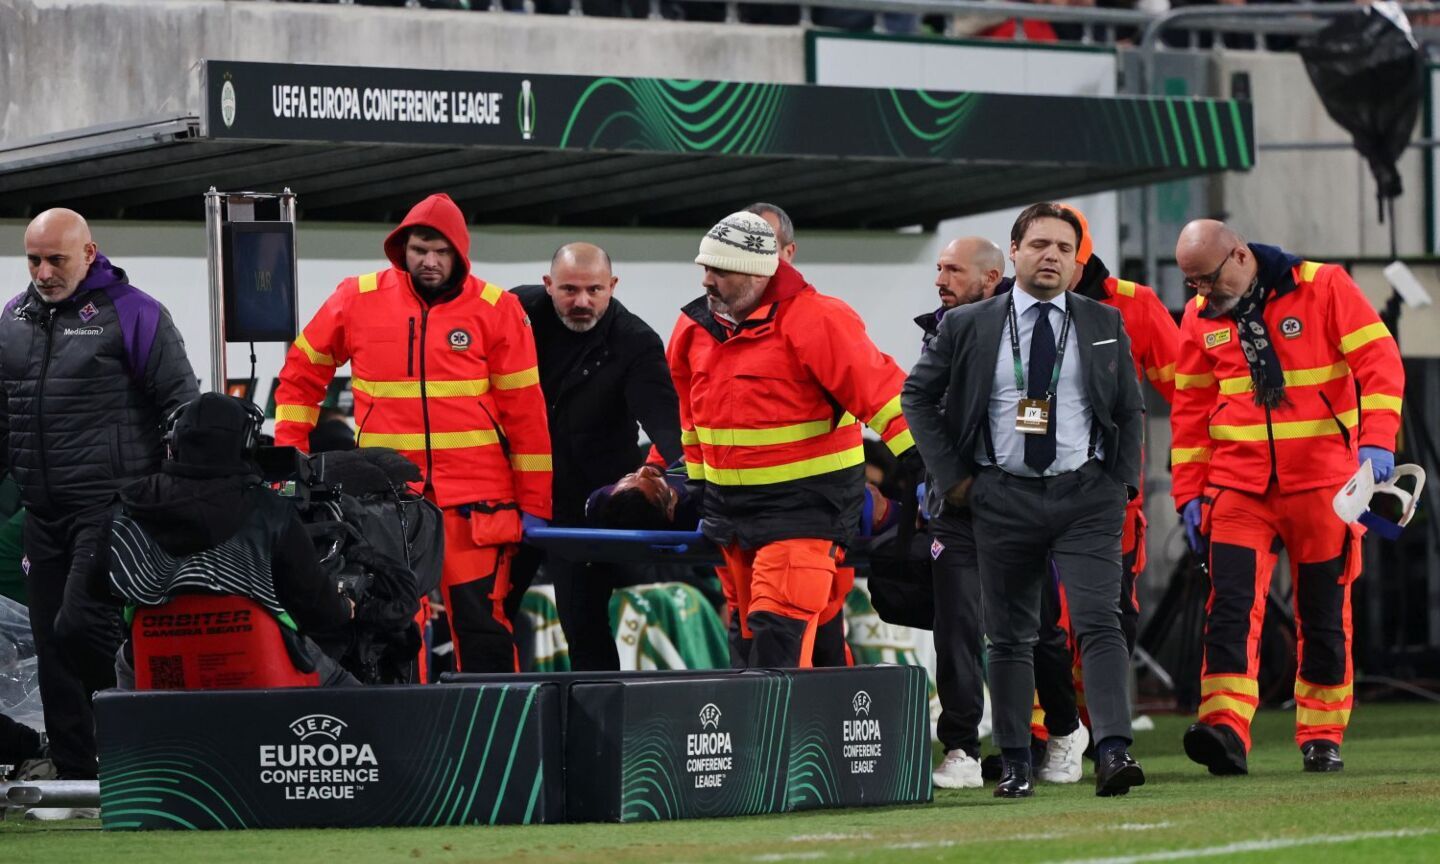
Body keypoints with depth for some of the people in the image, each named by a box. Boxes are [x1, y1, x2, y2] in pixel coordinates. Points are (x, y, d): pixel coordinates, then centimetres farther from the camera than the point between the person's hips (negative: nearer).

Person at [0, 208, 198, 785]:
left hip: (112, 504, -7)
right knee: (53, 649, 6)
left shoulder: (131, 313, -3)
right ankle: (74, 777, 12)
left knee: (81, 625, -20)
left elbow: (180, 403, -3)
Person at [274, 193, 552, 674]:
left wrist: (535, 503, 1)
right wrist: (288, 452, 8)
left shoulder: (496, 310, 0)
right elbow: (302, 372, 16)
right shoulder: (358, 300, 3)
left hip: (475, 502, -2)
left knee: (482, 622, -3)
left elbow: (525, 410, 2)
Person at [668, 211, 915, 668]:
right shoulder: (694, 329, 6)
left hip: (806, 504, -8)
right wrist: (695, 484, 26)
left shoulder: (813, 321, -17)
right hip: (729, 505, 8)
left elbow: (878, 388, -19)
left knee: (780, 634, -17)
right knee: (752, 635, 13)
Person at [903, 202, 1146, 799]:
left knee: (1099, 622, -14)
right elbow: (918, 397, 11)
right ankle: (1015, 765, 13)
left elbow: (1130, 408, 14)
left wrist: (1123, 482, 3)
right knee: (1010, 636, 6)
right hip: (1003, 497, 1)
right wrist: (951, 476, 3)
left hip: (1087, 496, 0)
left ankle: (1113, 752, -21)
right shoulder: (967, 326, 2)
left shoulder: (1105, 325, 6)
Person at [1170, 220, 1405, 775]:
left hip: (1322, 479, -2)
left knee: (1324, 613, 5)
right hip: (1238, 482, 2)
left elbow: (1380, 360, -9)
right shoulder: (1200, 317, 7)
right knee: (1231, 604, -14)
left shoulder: (1324, 287, -5)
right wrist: (1189, 494, 8)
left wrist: (1377, 441, -21)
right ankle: (1224, 729, -24)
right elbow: (1190, 409, 13)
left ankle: (1322, 736, 15)